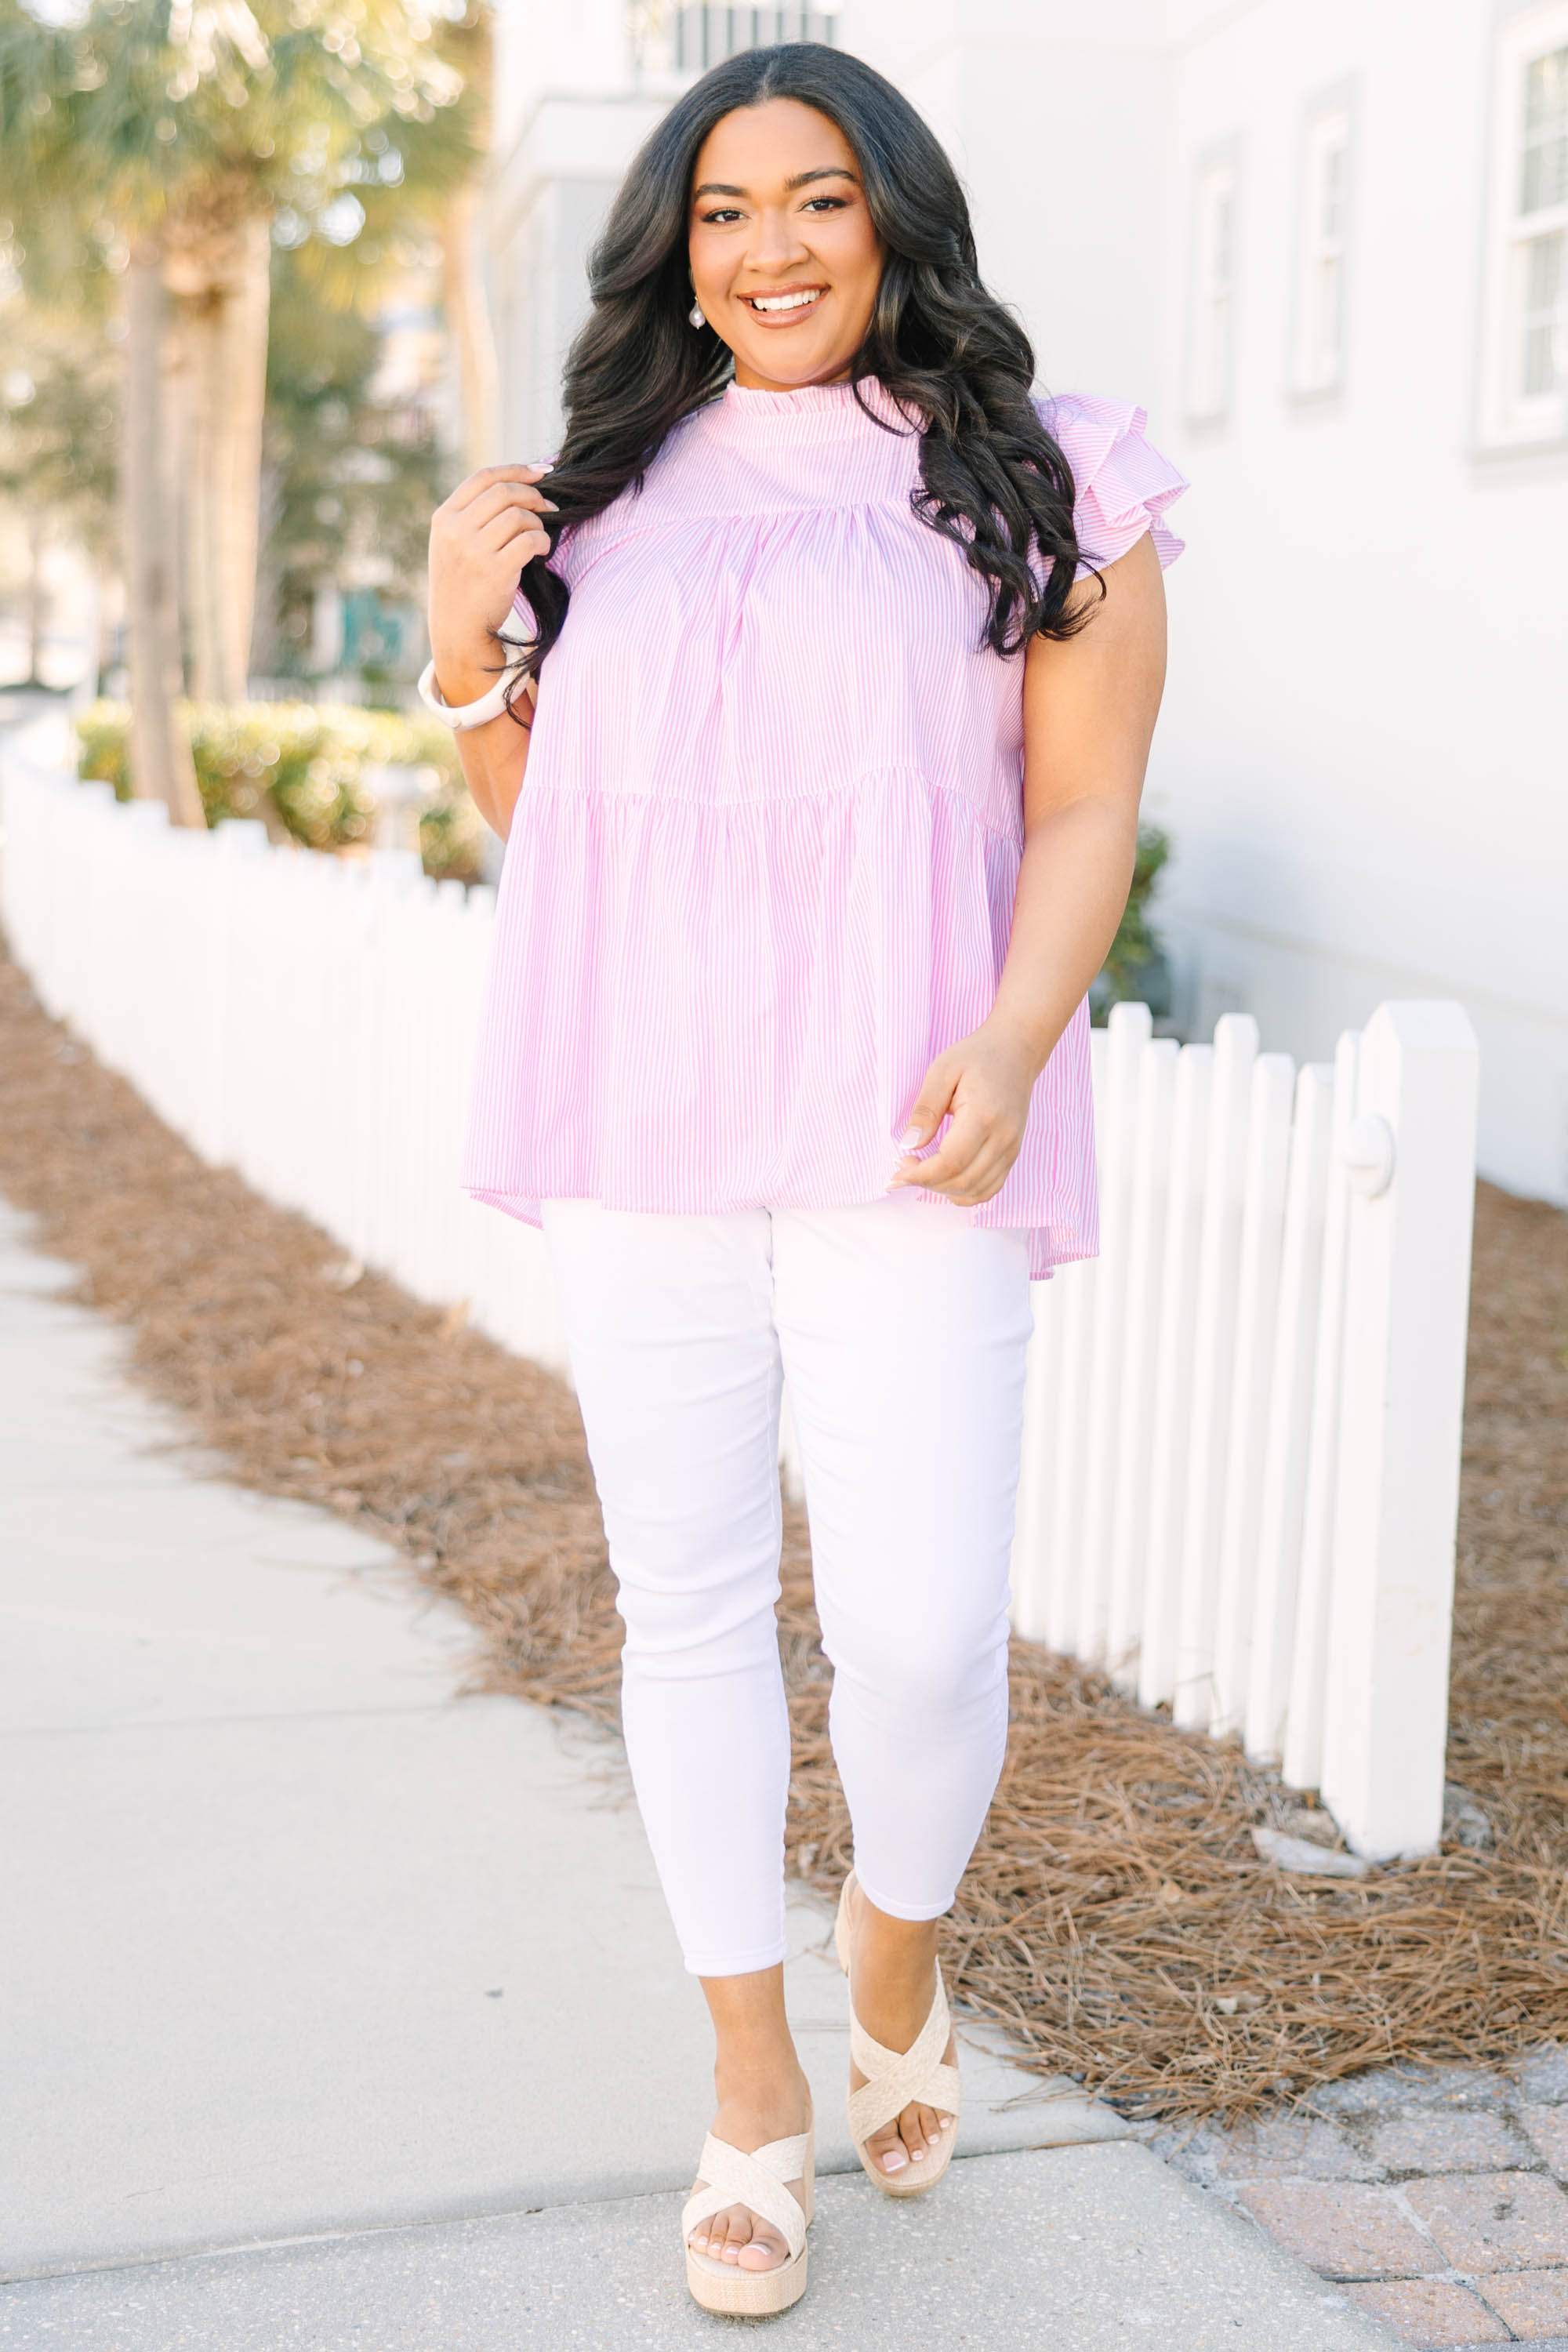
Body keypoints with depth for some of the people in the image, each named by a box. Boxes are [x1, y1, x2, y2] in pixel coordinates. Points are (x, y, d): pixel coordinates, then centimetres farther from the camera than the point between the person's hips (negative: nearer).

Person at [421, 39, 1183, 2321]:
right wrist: (463, 647, 1)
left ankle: (897, 1939, 26)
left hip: (895, 1146, -3)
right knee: (687, 1601, 7)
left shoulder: (1034, 485, 4)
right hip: (642, 1130, 4)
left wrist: (1010, 1047, -16)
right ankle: (753, 2084, 24)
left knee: (922, 1627, -9)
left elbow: (1087, 811, 0)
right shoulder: (614, 494, 14)